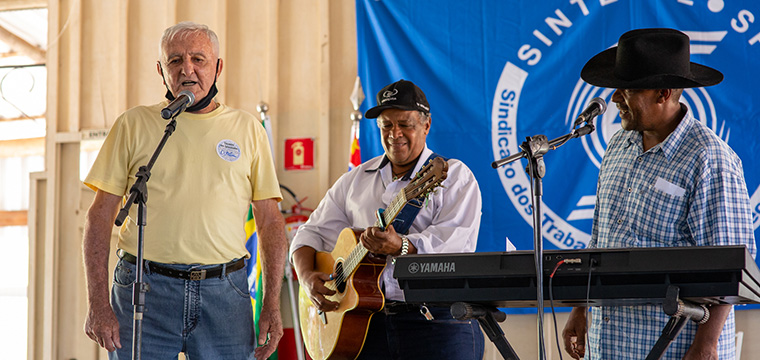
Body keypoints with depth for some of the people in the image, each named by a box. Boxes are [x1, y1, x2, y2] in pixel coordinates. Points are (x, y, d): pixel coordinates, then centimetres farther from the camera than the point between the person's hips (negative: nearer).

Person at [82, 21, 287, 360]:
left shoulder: (247, 129, 11)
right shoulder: (134, 125, 7)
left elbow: (270, 221, 11)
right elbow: (100, 217, 4)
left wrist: (272, 304, 1)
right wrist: (98, 303, -6)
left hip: (224, 293, 1)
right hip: (145, 290, -1)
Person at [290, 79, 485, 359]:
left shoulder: (455, 176, 4)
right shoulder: (355, 181, 19)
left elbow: (454, 241, -11)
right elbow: (312, 234, 20)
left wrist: (401, 246, -28)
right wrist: (308, 278, 0)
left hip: (436, 321, -3)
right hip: (366, 321, 4)